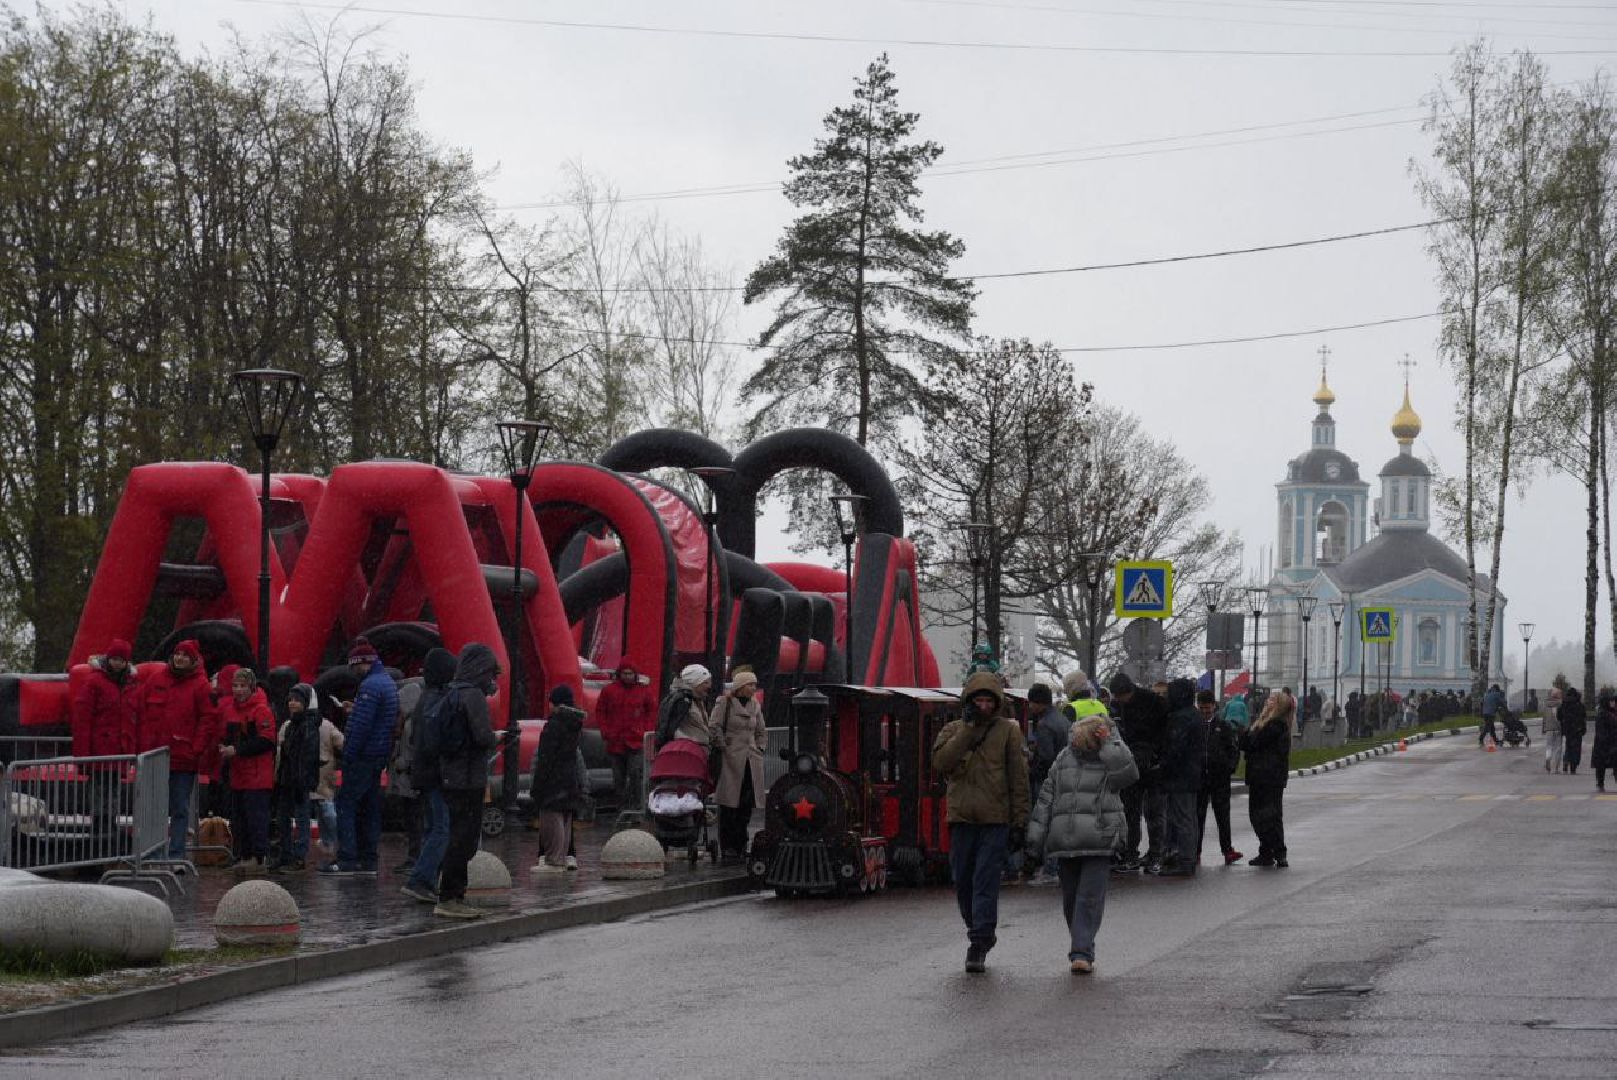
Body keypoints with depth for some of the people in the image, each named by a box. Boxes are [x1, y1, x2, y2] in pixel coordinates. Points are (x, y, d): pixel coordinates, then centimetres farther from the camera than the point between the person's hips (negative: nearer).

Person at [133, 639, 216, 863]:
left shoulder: (200, 685, -1)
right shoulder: (155, 680, 8)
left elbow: (207, 719, -4)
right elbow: (140, 712, 10)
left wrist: (196, 750, -11)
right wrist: (141, 745, 2)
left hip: (183, 759, -3)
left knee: (180, 809, 3)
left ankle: (176, 854, 6)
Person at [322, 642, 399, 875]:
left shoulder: (370, 685, -16)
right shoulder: (388, 683, 16)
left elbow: (361, 725, -21)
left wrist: (348, 755, -18)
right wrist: (354, 710, 16)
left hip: (363, 756, -10)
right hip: (380, 756, 10)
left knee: (346, 803, -8)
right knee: (370, 807, 12)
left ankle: (347, 858, -13)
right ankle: (367, 859, 13)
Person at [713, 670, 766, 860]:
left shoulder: (755, 706, 16)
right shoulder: (725, 703, -3)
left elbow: (761, 731, 26)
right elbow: (714, 727, -10)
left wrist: (760, 749, 13)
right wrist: (724, 748, -11)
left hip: (751, 761, 6)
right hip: (731, 759, -6)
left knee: (747, 805, 5)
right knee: (729, 805, -5)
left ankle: (740, 844, 14)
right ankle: (728, 847, 0)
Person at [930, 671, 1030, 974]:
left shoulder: (1008, 731, 5)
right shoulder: (953, 730, 10)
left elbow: (1018, 779, 4)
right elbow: (940, 764, -9)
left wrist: (1019, 822, 0)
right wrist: (967, 730, -11)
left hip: (996, 820, -3)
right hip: (962, 818, 3)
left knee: (986, 881, -10)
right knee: (963, 882, 8)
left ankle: (979, 946, -11)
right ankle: (977, 932, 28)